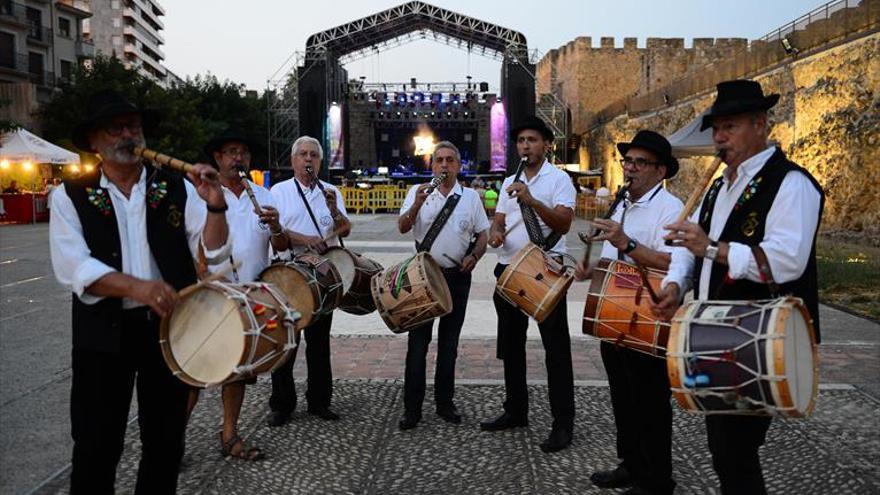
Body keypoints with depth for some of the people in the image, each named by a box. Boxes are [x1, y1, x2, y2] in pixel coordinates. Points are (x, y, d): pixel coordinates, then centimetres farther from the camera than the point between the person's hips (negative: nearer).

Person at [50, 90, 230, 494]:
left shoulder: (177, 190, 2)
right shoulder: (71, 197, -1)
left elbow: (214, 252, -4)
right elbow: (73, 267, -14)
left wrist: (214, 204, -22)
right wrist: (137, 286, -29)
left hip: (170, 324, 2)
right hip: (104, 332, -1)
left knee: (165, 440, 14)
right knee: (97, 445, 8)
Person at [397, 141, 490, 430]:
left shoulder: (471, 197, 6)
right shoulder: (418, 193, 2)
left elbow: (483, 234, 10)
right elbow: (403, 228, -10)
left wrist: (474, 256, -9)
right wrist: (417, 204, -27)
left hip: (457, 276, 2)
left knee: (449, 342, 11)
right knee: (418, 341, 0)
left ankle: (445, 403, 23)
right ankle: (412, 408, 7)